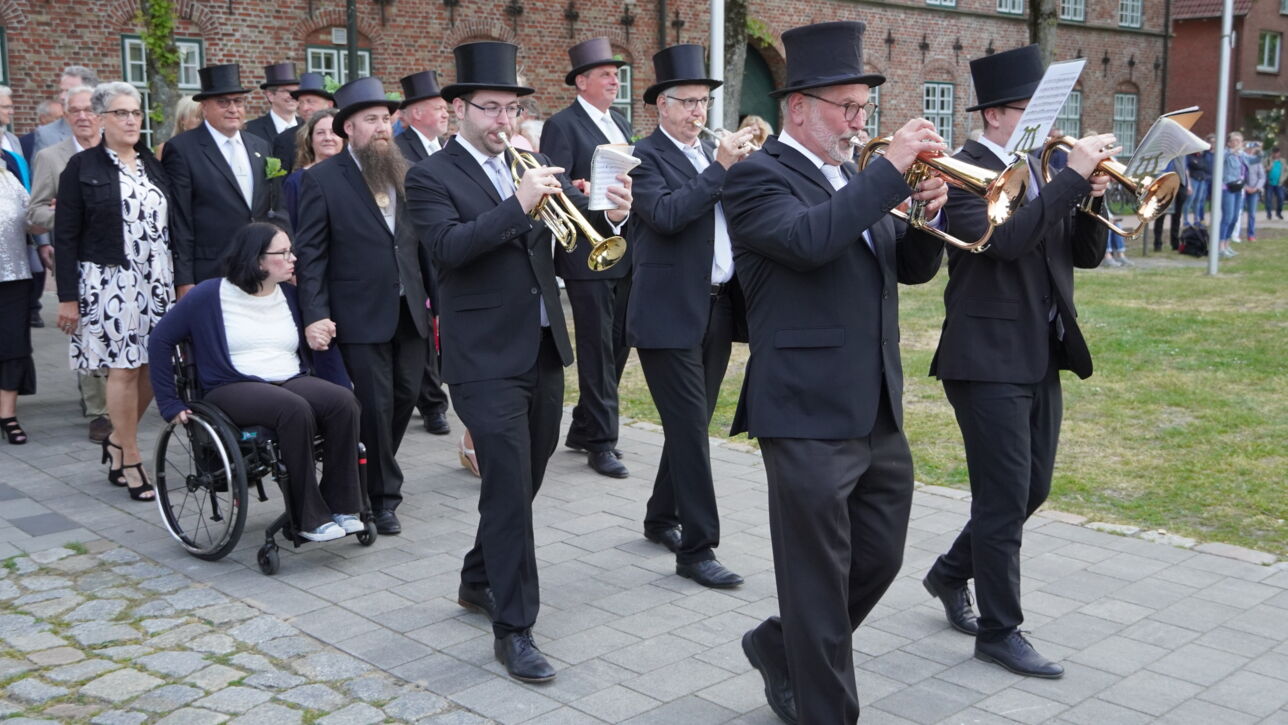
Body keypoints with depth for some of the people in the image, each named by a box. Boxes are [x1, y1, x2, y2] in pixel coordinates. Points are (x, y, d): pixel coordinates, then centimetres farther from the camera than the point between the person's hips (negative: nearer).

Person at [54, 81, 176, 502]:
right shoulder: (82, 167, -1)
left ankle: (118, 440, 26)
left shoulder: (153, 165, 12)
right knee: (124, 368, -2)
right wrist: (68, 297, -8)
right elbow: (65, 236, -3)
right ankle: (130, 462, 10)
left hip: (156, 282, 4)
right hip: (109, 282, -4)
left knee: (154, 366, 3)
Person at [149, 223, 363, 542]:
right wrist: (170, 404, -2)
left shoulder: (290, 295, 13)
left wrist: (345, 388, 2)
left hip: (293, 382, 5)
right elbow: (160, 341, 2)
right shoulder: (210, 295, -1)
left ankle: (340, 506, -19)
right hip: (233, 389, -5)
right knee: (296, 410, -36)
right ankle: (310, 518, -27)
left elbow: (320, 349, 17)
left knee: (343, 402, -27)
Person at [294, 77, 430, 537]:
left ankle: (375, 472, 32)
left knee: (406, 396, 10)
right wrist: (315, 315, -14)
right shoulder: (322, 179, -4)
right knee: (375, 404, 0)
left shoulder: (406, 174, 9)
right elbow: (310, 253, -7)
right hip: (361, 315, -5)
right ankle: (383, 496, 16)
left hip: (408, 310, 5)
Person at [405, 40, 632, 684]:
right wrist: (519, 203, -28)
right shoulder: (431, 177, -5)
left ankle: (478, 580, 37)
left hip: (544, 349, 7)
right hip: (486, 358, -6)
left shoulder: (532, 165, 11)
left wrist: (611, 213, -20)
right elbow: (448, 246, -21)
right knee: (509, 486, -8)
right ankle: (513, 627, 2)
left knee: (524, 479, 16)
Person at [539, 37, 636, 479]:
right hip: (588, 256, -8)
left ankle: (584, 429, 27)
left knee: (617, 346, 13)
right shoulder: (562, 126, -7)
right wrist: (586, 193, -31)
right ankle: (601, 442, 7)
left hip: (625, 255, 8)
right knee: (598, 350, -2)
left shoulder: (621, 124, 16)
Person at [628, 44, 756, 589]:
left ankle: (661, 518, 31)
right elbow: (665, 215, -23)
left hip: (718, 310, 7)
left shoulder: (713, 153, 15)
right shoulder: (645, 157, -6)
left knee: (692, 424, 15)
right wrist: (720, 168, -22)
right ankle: (697, 548, 0)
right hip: (671, 315, -7)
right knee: (690, 429, -6)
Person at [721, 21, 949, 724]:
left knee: (879, 560, 18)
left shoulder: (855, 179, 15)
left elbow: (911, 267, 16)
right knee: (820, 583, 3)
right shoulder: (756, 177, -9)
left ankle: (781, 647, 38)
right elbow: (808, 239, -28)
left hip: (880, 415, 8)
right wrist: (891, 169, -24)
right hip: (809, 418, -8)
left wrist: (927, 217, -3)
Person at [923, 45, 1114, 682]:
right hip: (990, 359, -8)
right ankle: (1000, 631, 13)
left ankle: (951, 574, 36)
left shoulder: (1041, 171, 13)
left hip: (1041, 359, 8)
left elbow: (1084, 254, 12)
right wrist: (1072, 177, -24)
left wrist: (1093, 198, -6)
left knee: (1032, 489, 16)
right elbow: (1004, 239, -29)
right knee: (1004, 498, -1)